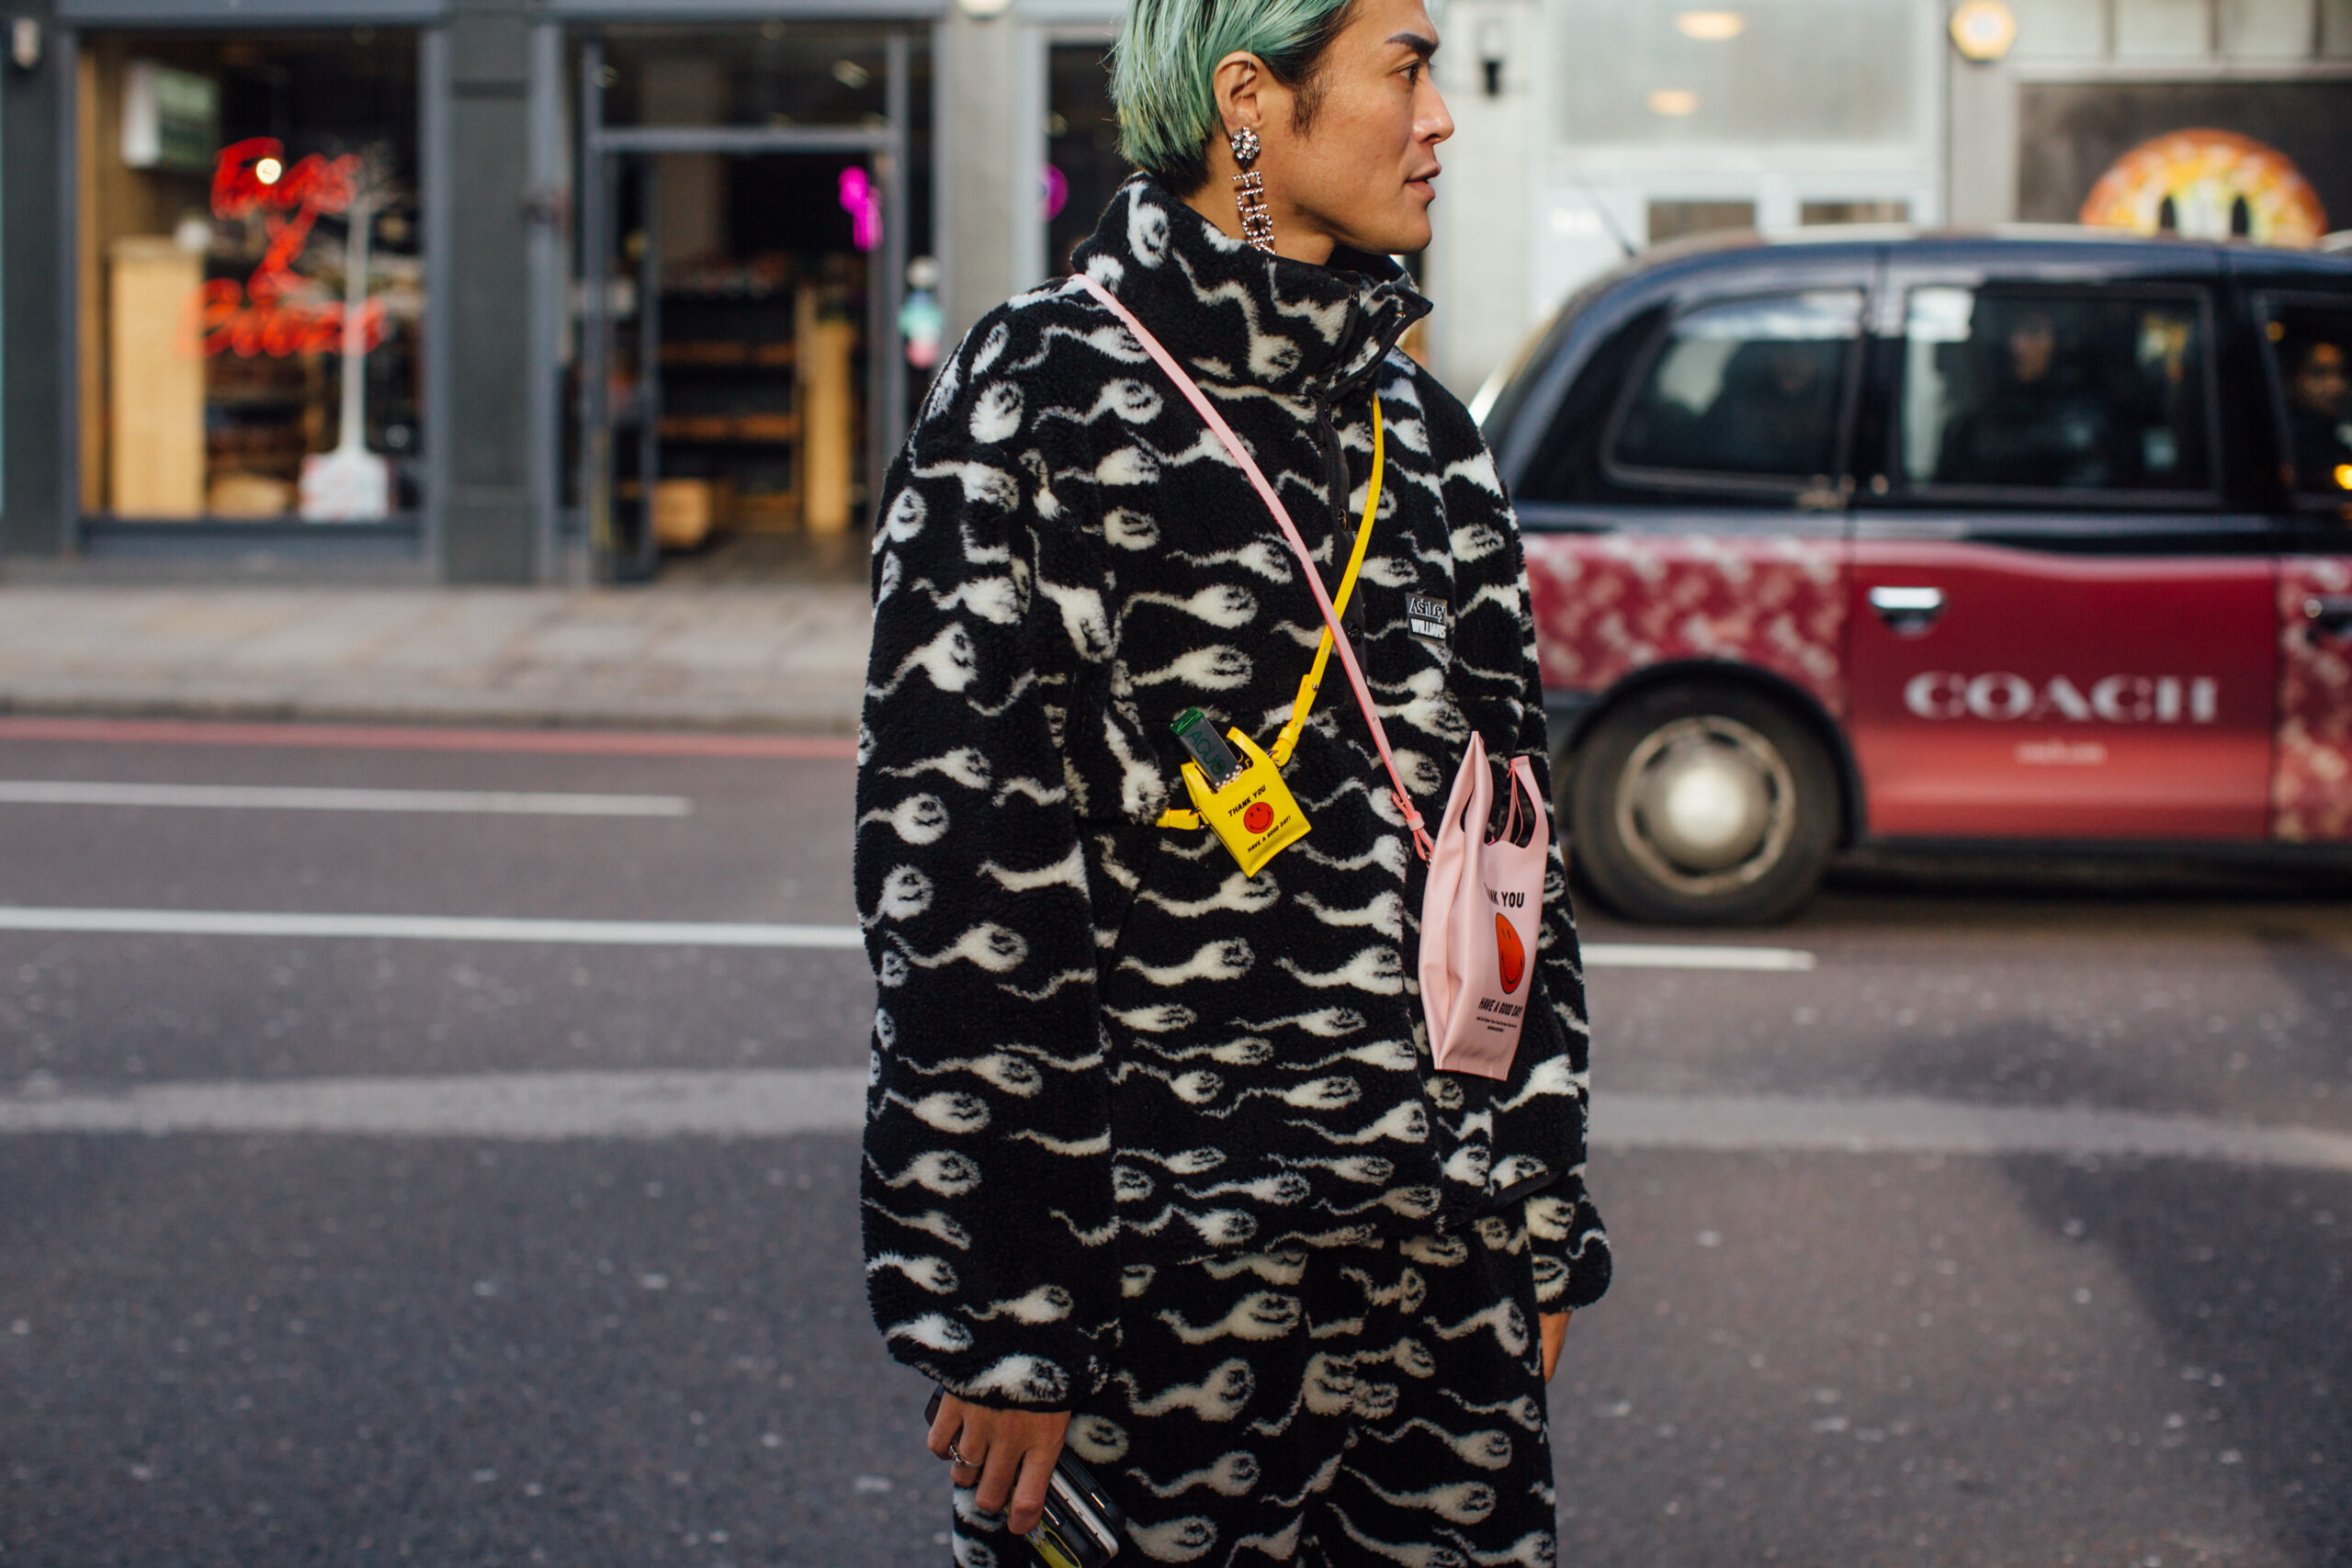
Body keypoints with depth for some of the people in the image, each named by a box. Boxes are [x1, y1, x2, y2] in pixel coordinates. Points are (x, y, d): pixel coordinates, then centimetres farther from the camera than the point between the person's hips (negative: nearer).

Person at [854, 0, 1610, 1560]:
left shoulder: (1420, 426, 12)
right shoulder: (1042, 397, -7)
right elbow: (952, 868, -12)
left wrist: (1543, 1216, 14)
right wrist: (996, 1324, -15)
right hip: (1162, 1256, -6)